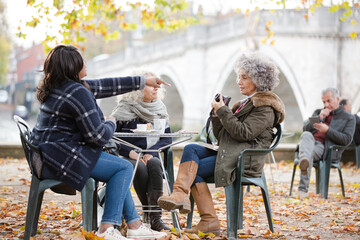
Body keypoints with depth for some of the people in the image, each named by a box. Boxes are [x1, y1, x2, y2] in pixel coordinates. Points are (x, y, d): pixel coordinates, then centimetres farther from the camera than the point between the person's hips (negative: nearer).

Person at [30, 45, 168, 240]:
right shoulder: (78, 93, -18)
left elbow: (104, 86, 20)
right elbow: (98, 136, -19)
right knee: (124, 167, -7)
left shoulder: (63, 86, 14)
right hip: (62, 158, -11)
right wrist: (111, 124, 4)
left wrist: (142, 81, 24)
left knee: (119, 168, 19)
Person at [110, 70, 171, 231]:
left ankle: (156, 217, -37)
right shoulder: (124, 109, -3)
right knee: (140, 167, -35)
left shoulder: (160, 109, 10)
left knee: (154, 164, -32)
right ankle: (147, 215, -18)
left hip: (151, 156, 2)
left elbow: (167, 138, 7)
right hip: (127, 157, -2)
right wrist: (130, 152, -18)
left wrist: (151, 153, -11)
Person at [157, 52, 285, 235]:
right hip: (229, 155, 9)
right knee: (191, 149, -15)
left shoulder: (265, 107, -4)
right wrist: (217, 115, 5)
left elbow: (243, 133, -19)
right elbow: (222, 136, 21)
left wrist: (223, 111, -12)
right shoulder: (245, 103, 25)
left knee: (193, 169, -19)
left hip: (245, 161, -9)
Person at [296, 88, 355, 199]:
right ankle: (304, 162, -67)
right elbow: (305, 128, 17)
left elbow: (347, 140, 1)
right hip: (310, 143, 3)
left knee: (310, 153, -38)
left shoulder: (349, 118, 17)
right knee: (306, 135, -36)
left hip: (326, 149, -3)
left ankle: (303, 189, -49)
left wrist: (327, 130, -9)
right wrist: (319, 118, 1)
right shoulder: (318, 112, 32)